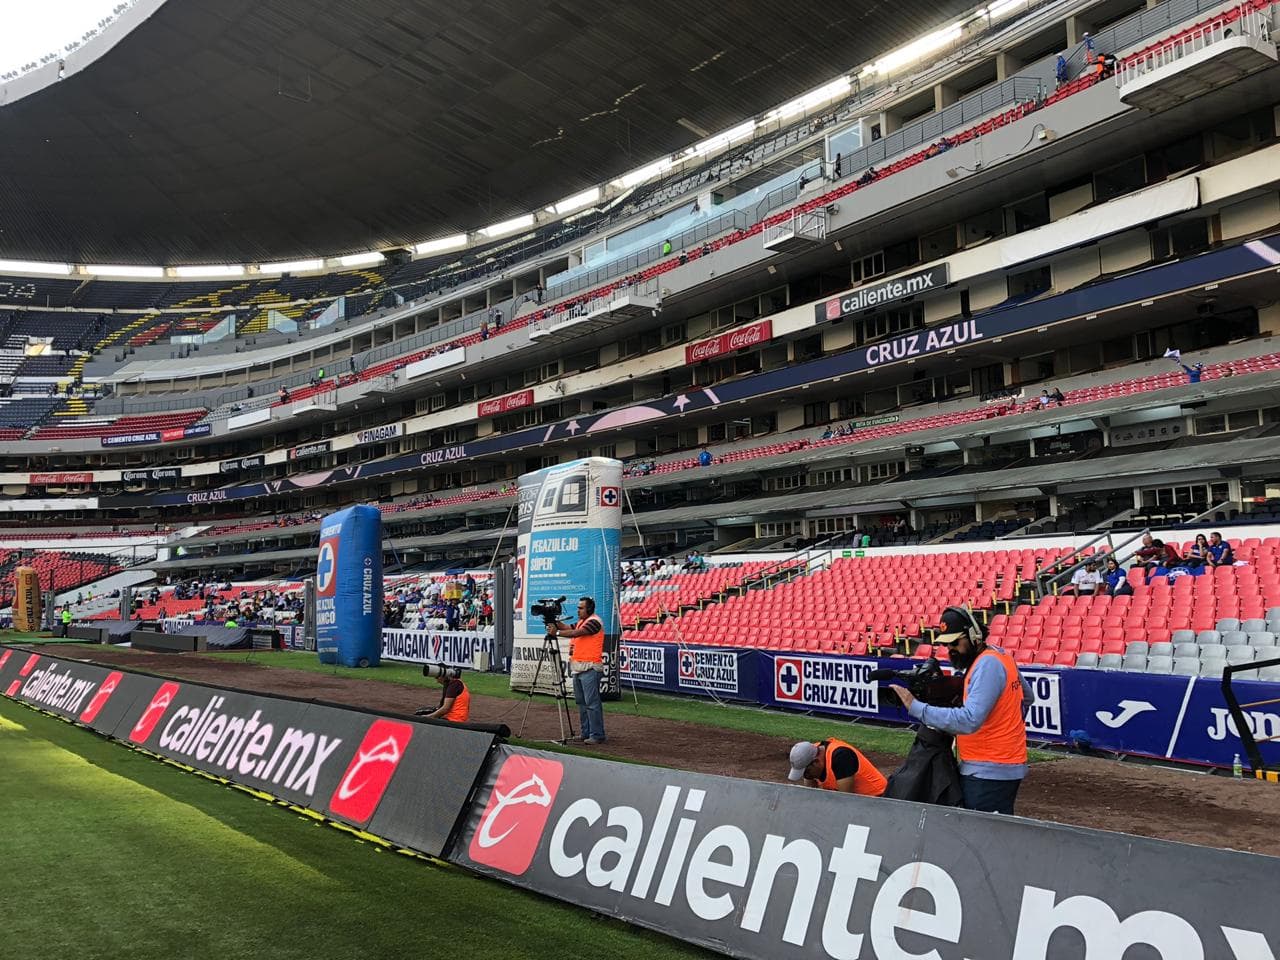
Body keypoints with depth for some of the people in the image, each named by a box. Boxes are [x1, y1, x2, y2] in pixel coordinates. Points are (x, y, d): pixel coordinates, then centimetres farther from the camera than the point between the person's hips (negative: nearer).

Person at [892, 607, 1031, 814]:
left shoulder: (987, 664, -19)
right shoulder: (998, 656, 11)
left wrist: (916, 707, -30)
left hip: (989, 772, -10)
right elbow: (1026, 695, 27)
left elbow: (969, 720, -30)